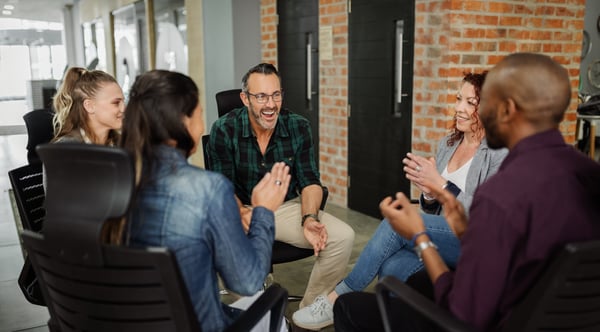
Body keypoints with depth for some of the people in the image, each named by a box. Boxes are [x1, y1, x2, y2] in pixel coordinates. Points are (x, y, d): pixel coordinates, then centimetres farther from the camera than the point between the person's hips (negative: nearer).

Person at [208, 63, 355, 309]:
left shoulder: (298, 127, -4)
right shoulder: (224, 130, -12)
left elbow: (309, 181, -2)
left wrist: (309, 218, -22)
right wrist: (242, 213, -33)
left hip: (286, 208, 3)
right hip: (241, 210, -2)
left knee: (343, 237, -18)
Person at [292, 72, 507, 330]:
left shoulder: (501, 153, -8)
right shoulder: (447, 144, 12)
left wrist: (441, 184, -20)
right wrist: (429, 192, -9)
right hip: (442, 239, 6)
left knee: (398, 221, -25)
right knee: (391, 267, -28)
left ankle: (338, 298, -12)